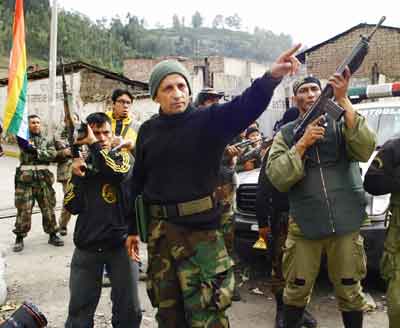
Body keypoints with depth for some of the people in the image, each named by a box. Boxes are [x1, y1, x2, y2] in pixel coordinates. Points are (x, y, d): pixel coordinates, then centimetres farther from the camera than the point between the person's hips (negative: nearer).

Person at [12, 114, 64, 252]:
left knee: (48, 207, 7)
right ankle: (19, 237, 15)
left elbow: (52, 154, -5)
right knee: (24, 209, 1)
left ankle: (52, 235, 19)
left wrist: (37, 152, -15)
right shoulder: (23, 137, 6)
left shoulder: (46, 141, 12)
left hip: (44, 178, 2)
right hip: (25, 178, -2)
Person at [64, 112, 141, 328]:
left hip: (120, 243, -2)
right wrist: (77, 177, -10)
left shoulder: (123, 157, 1)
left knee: (127, 309, 8)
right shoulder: (82, 164, 9)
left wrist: (94, 144, -19)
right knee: (79, 309, 9)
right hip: (87, 245, 2)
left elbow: (118, 172, -24)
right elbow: (72, 207, 3)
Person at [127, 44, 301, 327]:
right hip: (158, 231, 4)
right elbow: (138, 182, 13)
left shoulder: (209, 121, -4)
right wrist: (132, 228, 15)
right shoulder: (148, 131, 7)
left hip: (199, 229, -4)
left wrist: (272, 77, -43)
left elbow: (245, 107, -23)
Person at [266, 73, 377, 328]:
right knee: (297, 290, 11)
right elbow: (277, 178, -6)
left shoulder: (341, 123, 4)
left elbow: (365, 150, -17)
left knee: (350, 290, 12)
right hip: (304, 225, 0)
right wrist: (302, 144, -15)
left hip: (345, 224, 0)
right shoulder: (286, 134, 5)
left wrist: (343, 99, -21)